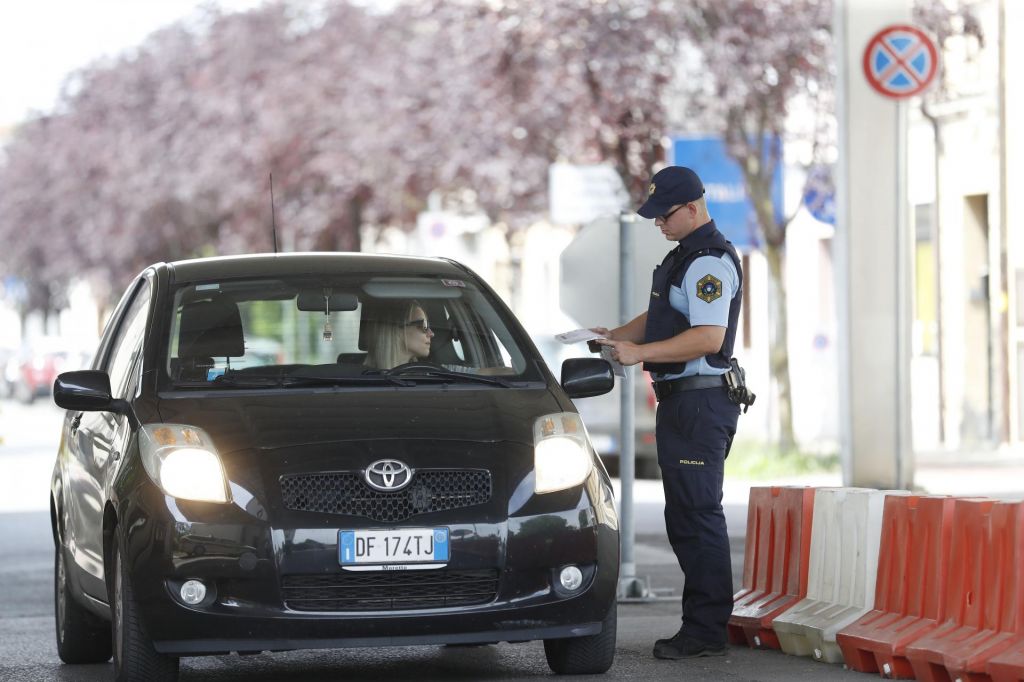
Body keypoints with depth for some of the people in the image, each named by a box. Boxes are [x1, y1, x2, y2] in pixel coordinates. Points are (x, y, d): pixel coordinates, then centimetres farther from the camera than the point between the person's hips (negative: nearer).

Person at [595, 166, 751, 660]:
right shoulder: (684, 255, 18)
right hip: (680, 400, 11)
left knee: (698, 516, -10)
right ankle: (701, 625, 18)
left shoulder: (710, 261, -16)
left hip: (701, 402, -11)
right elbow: (663, 319, 27)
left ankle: (706, 631, -9)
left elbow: (709, 338, -26)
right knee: (684, 519, 13)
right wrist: (616, 336, 10)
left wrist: (639, 352, -25)